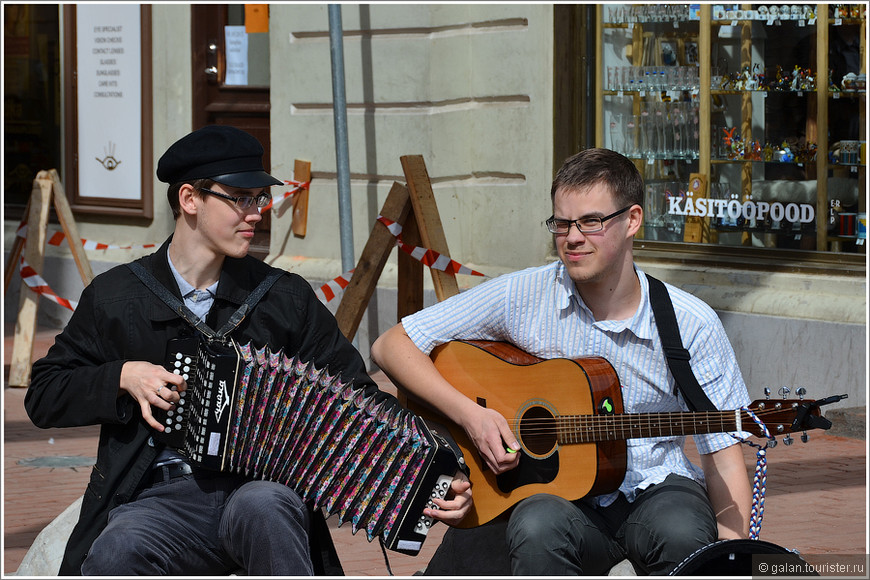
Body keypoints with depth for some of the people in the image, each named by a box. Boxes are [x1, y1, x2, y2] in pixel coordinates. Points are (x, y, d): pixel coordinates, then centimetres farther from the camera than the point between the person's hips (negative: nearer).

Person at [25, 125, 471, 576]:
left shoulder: (285, 297, 11)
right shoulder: (115, 297, 9)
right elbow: (43, 397, 13)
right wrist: (124, 376, -4)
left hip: (262, 487, 1)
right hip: (159, 499, -1)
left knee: (263, 505, -37)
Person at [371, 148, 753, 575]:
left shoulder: (692, 324, -5)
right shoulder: (522, 298, -4)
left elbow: (723, 457, -2)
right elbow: (391, 346, 0)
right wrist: (469, 415, -14)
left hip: (656, 487, 0)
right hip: (560, 493, 0)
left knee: (683, 536, -36)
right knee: (537, 528, -36)